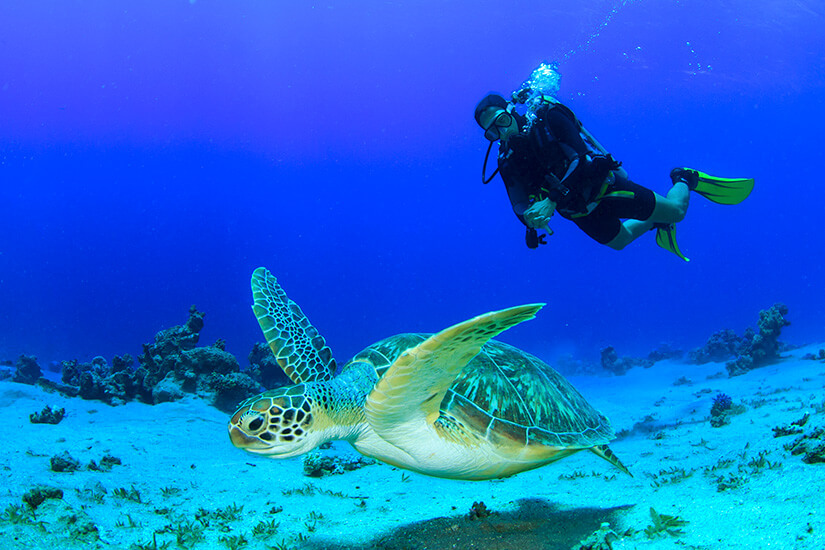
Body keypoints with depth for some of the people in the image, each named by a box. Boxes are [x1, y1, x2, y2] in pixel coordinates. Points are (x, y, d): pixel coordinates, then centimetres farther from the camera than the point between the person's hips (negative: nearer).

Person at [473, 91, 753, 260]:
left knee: (676, 211, 2)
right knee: (620, 240, 24)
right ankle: (656, 222, 52)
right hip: (579, 212, 5)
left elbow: (582, 156, -28)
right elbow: (520, 204, -10)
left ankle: (685, 179, 33)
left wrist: (552, 200, -37)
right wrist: (531, 221, -36)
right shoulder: (507, 162, -7)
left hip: (601, 186, -5)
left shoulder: (547, 117, -20)